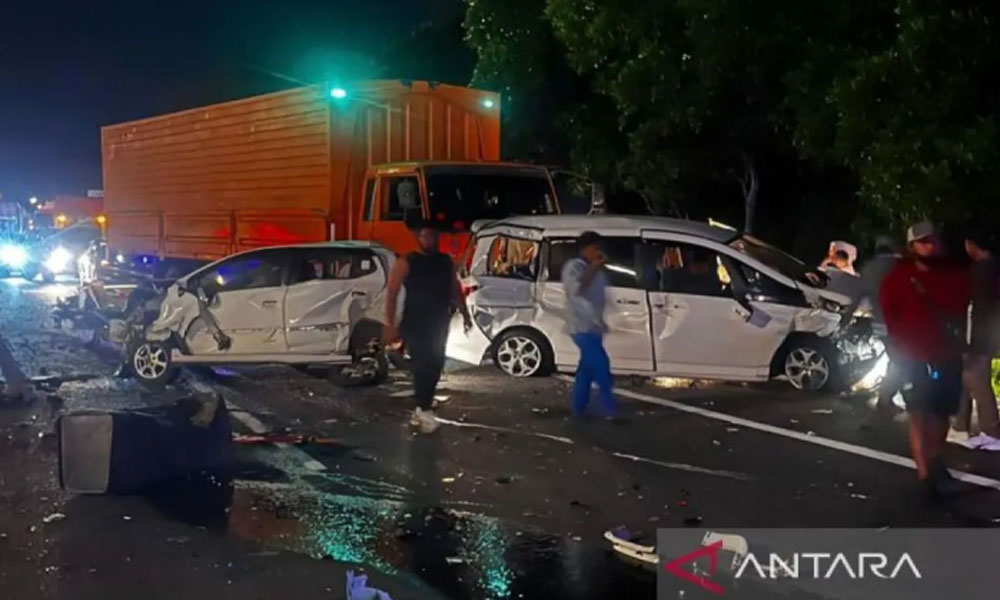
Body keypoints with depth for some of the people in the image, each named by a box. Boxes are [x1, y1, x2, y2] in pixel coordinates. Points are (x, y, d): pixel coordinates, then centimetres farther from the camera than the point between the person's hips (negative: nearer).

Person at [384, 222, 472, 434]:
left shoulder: (446, 261, 9)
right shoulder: (406, 263, -8)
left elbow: (455, 290, 18)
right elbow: (392, 295, -11)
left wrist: (465, 314, 14)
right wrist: (390, 325, -17)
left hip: (438, 324, 6)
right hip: (415, 325, -6)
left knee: (433, 367, 8)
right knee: (422, 366, -13)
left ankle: (421, 409, 21)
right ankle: (423, 410, -8)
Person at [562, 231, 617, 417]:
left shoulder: (595, 270, 17)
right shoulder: (573, 266, -10)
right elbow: (577, 288, -28)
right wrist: (593, 268, -28)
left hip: (593, 326, 9)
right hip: (582, 327, -9)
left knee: (588, 368, 10)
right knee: (601, 365, -13)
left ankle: (579, 408, 16)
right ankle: (609, 407, -8)